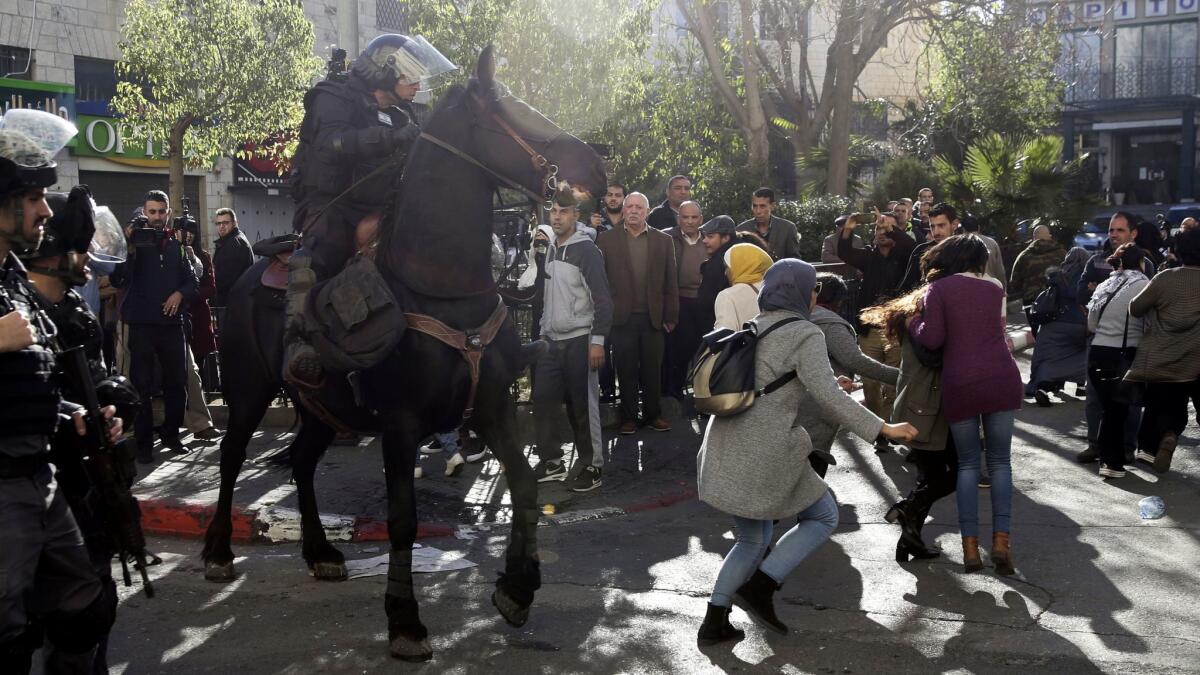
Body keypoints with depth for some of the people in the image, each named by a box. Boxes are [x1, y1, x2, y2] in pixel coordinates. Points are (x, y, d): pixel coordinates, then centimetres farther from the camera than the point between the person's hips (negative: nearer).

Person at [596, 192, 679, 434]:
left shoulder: (663, 241, 6)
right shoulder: (607, 240, 3)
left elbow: (671, 282, 5)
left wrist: (671, 316, 0)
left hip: (653, 317, 1)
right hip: (622, 317, -1)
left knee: (653, 369, 7)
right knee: (626, 369, 5)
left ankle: (654, 414, 19)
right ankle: (628, 416, 14)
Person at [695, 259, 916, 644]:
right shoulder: (804, 334, -7)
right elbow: (826, 396, -17)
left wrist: (830, 391, 35)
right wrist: (882, 429, -16)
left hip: (724, 452, 8)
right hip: (764, 454, -8)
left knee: (751, 540, 22)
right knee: (823, 517, 13)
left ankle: (714, 622, 17)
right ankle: (761, 586, 0)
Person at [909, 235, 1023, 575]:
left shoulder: (938, 288, 3)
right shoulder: (994, 286, 15)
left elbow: (932, 339, -5)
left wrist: (913, 321, 13)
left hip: (959, 385, -2)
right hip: (1002, 380, 2)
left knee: (968, 463, 9)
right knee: (1000, 461, 10)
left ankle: (970, 545, 3)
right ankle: (1001, 540, -1)